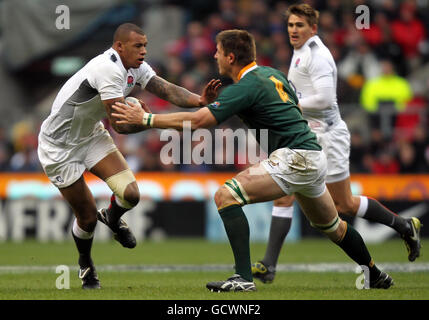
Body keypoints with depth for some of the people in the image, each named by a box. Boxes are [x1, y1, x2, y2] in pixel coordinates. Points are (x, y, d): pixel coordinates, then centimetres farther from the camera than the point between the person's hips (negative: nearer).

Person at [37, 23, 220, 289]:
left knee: (130, 194, -14)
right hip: (60, 147, -7)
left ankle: (112, 218, 22)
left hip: (92, 136, 7)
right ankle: (85, 263, 33)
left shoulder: (136, 68, -2)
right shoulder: (109, 70, -30)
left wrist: (199, 100, -29)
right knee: (87, 218, 1)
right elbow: (120, 124, -29)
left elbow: (168, 90, -13)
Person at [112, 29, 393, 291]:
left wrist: (146, 119, -13)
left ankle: (244, 277, -21)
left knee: (227, 195, -15)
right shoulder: (273, 74, 14)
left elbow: (198, 120, -17)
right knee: (331, 226, 28)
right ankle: (376, 275, 43)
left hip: (295, 158, -10)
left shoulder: (246, 87, -12)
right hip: (314, 155, 10)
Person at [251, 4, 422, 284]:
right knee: (283, 197, -3)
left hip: (326, 136, -9)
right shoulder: (300, 53, 15)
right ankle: (269, 266, -7)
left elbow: (325, 99, -24)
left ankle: (405, 226, 19)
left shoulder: (317, 55, -15)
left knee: (345, 204, 0)